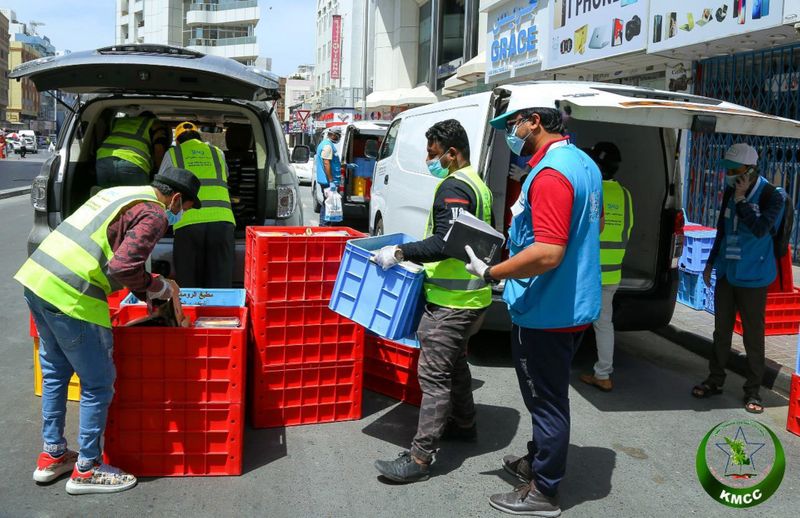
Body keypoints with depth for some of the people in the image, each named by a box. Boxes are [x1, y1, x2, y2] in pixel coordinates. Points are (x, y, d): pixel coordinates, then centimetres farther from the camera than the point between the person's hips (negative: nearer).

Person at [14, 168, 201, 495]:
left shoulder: (123, 194, 20)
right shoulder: (154, 214, -9)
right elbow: (122, 267, -21)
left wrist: (147, 290, 20)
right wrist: (157, 287, -2)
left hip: (36, 277, 10)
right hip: (70, 297, -10)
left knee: (55, 373, 23)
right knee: (98, 383, 5)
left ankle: (51, 456, 36)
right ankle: (85, 471, 17)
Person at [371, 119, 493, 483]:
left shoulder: (454, 187, -17)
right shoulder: (477, 185, 15)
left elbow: (444, 243, -27)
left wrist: (400, 252, -21)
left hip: (451, 301, -11)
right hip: (471, 295, 11)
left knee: (434, 375, -8)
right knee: (455, 363, 24)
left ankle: (420, 458, -3)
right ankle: (463, 424, 39)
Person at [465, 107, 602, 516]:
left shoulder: (550, 173, -23)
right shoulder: (584, 163, 10)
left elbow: (547, 253, -31)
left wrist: (490, 273, -20)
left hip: (546, 312, -10)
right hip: (573, 306, 10)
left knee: (547, 400, 4)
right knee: (549, 395, 23)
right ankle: (538, 461, 40)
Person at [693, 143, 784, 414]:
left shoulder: (771, 196, -12)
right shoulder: (730, 193, 6)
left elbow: (761, 228, -27)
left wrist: (740, 200, -23)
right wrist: (711, 263, 20)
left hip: (753, 278, -6)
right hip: (726, 274, 6)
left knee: (753, 336, 3)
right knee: (721, 331, 14)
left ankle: (752, 390, 15)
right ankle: (715, 380, 26)